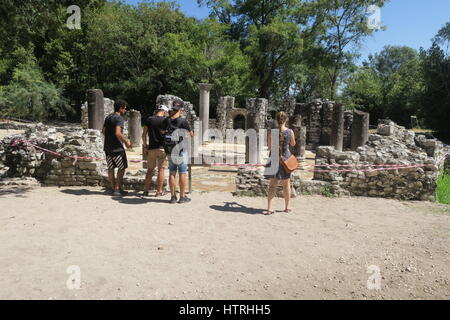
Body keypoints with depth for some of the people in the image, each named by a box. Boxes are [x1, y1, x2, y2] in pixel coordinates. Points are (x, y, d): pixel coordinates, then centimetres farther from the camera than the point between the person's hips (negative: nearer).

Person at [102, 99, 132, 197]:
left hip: (107, 147, 8)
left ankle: (113, 188, 19)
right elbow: (118, 133, -24)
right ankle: (117, 189, 2)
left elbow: (103, 131, 16)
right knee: (122, 168, 3)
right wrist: (126, 141, -14)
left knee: (110, 168, 12)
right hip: (117, 148, -8)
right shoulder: (119, 118, -13)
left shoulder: (108, 117, 12)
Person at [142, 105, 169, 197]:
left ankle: (146, 190, 14)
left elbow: (144, 135, 5)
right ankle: (159, 191, 5)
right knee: (161, 169, 3)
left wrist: (145, 146, 15)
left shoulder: (149, 120, 5)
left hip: (151, 148, 3)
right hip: (162, 148, -3)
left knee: (150, 169, 12)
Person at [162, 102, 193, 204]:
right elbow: (191, 135, -4)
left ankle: (173, 196, 15)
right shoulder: (183, 121, -12)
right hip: (181, 151, -4)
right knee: (182, 174, 3)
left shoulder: (166, 121, 0)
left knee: (172, 174, 10)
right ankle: (182, 197, 8)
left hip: (170, 151, 4)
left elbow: (163, 132, 12)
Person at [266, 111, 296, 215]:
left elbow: (269, 147, 0)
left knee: (272, 184, 6)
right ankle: (287, 207, 27)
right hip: (286, 158, 0)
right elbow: (293, 144, 9)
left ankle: (269, 208, -1)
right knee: (286, 184, 15)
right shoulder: (290, 132, -8)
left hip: (275, 158, 0)